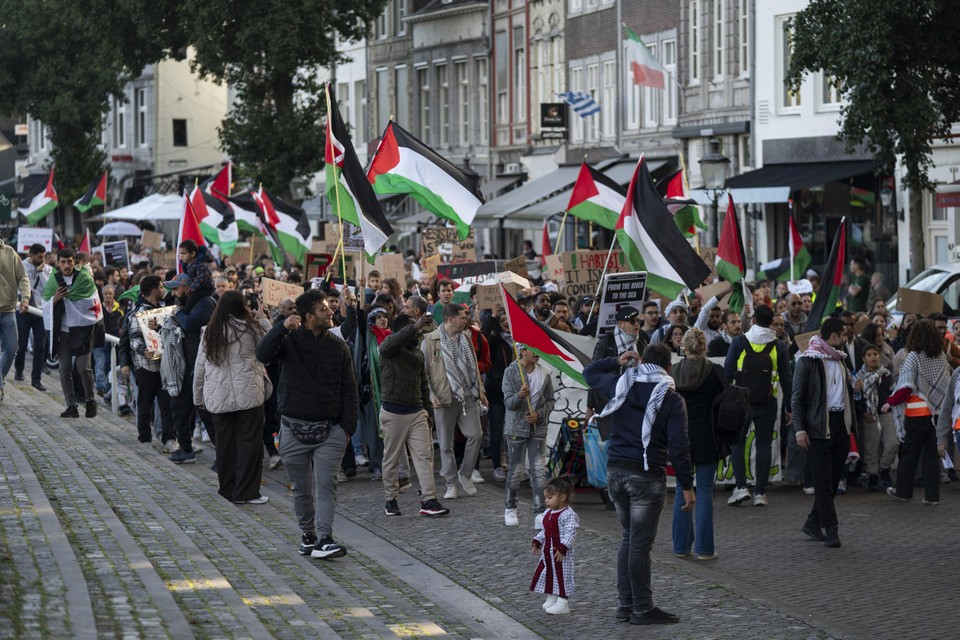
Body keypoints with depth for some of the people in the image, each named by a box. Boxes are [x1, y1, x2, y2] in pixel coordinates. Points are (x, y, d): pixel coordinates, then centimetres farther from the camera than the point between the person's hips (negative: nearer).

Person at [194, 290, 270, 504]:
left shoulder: (209, 332, 4)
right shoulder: (250, 329, -7)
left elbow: (199, 368, 7)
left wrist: (199, 398, 18)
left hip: (218, 397, 4)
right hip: (248, 395, -4)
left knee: (224, 442, 12)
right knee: (249, 442, 2)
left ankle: (228, 489, 21)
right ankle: (245, 492, 1)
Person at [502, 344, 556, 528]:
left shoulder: (544, 374, 3)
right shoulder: (511, 372, -5)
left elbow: (551, 400, 8)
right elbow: (508, 402, -9)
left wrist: (538, 414, -9)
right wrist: (519, 396, -30)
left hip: (538, 428, 2)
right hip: (516, 428, -2)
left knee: (538, 470, -5)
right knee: (515, 469, 7)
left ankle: (540, 513, -5)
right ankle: (510, 508, 24)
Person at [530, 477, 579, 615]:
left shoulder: (568, 515, -18)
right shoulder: (548, 514, 11)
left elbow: (570, 534, -23)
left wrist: (562, 548, -29)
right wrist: (536, 542, 10)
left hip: (561, 553, -9)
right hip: (548, 552, 9)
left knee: (562, 575, -2)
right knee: (548, 573, 15)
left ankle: (563, 602, 4)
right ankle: (551, 598, 27)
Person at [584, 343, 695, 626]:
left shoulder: (621, 386, 5)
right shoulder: (671, 400, -6)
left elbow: (589, 372, 25)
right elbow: (678, 447, -11)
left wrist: (616, 361, 21)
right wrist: (687, 486, -7)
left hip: (616, 471, 5)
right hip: (647, 476, -5)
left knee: (629, 537, 18)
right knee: (640, 543, -2)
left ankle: (626, 603, 20)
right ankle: (642, 609, 4)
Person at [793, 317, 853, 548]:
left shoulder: (840, 359, 16)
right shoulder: (808, 361, -6)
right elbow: (797, 396, -7)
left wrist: (850, 423, 13)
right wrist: (799, 429, -14)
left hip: (840, 424, 7)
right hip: (818, 426, -7)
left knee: (834, 478, 8)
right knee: (823, 480, -6)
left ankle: (813, 523, 19)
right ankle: (831, 529, -7)